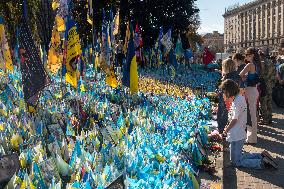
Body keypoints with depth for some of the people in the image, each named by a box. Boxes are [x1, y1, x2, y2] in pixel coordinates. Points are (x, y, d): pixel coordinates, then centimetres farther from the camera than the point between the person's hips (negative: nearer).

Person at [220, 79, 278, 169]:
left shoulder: (237, 101, -22)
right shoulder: (241, 97, 8)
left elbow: (234, 119, -20)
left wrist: (226, 130, -6)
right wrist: (229, 127, 7)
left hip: (236, 136, -10)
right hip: (240, 133, 10)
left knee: (236, 162, 2)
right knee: (239, 156, 21)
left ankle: (262, 163, -6)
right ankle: (262, 156, 13)